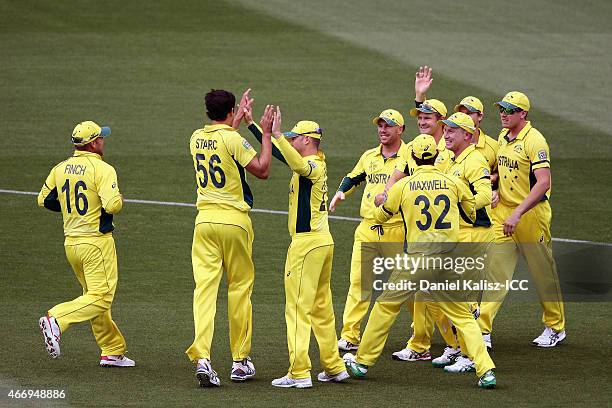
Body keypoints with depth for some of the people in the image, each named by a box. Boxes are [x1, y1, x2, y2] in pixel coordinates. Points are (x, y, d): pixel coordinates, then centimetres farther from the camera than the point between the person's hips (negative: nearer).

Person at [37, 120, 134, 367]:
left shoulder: (60, 169, 6)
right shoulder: (102, 169, -14)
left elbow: (44, 200, 13)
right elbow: (112, 205, -23)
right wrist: (119, 199, -1)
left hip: (71, 242, 8)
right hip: (96, 242, -8)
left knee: (95, 295, 15)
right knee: (101, 297, -6)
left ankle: (113, 350, 18)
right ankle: (56, 321, -25)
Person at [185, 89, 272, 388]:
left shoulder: (197, 138, 8)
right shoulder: (233, 139, -11)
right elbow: (262, 170, -7)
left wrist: (239, 117, 41)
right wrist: (266, 134, 1)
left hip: (205, 220, 4)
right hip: (234, 220, -4)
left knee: (204, 286, -4)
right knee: (240, 287, 8)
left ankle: (202, 357, -20)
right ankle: (241, 360, 13)